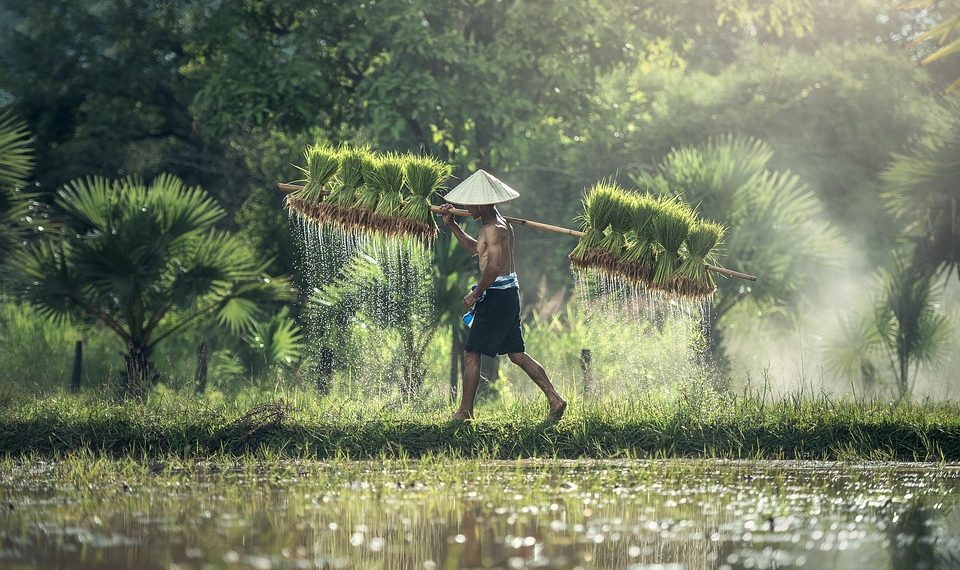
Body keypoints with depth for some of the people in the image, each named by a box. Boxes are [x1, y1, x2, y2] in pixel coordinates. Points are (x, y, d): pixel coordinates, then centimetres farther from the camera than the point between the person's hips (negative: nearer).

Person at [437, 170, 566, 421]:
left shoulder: (494, 229, -16)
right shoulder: (501, 224, 15)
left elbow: (494, 266, -27)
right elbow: (475, 248, 31)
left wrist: (475, 294, -17)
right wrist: (452, 225, 25)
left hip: (497, 295, -10)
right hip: (510, 292, 10)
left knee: (471, 353, -2)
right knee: (517, 354, 12)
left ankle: (465, 412, 3)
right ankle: (555, 399, 8)